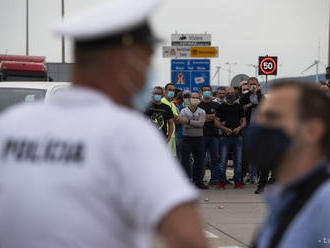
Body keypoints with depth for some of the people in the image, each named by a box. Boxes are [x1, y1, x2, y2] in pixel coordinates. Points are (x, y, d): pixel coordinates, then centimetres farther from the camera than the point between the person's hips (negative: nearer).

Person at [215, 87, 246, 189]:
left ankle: (238, 182, 11)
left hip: (238, 136, 2)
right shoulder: (221, 107, 7)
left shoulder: (239, 107, 12)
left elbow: (244, 121, 11)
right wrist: (225, 128, -14)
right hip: (225, 137, -2)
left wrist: (239, 127, -10)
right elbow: (216, 122, 3)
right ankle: (221, 182, 3)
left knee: (238, 161, 4)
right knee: (223, 161, -4)